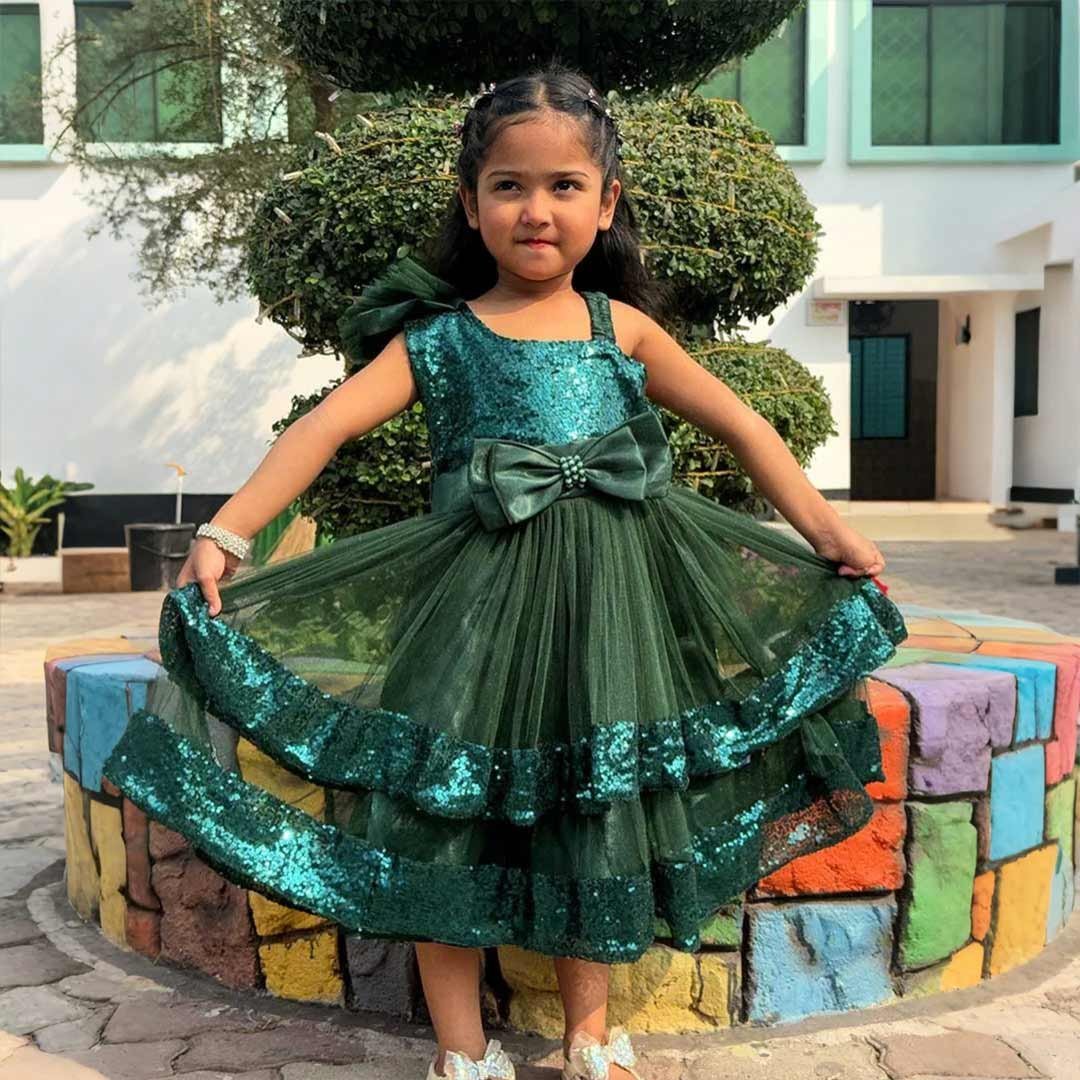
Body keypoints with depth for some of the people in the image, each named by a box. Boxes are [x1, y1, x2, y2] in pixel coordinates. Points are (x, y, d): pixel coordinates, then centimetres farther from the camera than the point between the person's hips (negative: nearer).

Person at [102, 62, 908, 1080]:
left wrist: (824, 529, 4)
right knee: (444, 806, -1)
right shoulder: (438, 338, 3)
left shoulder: (622, 327, 9)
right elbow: (325, 426, -8)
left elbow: (741, 426, 13)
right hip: (476, 601, -1)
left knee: (602, 802, 7)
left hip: (608, 596, 2)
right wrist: (225, 533, -21)